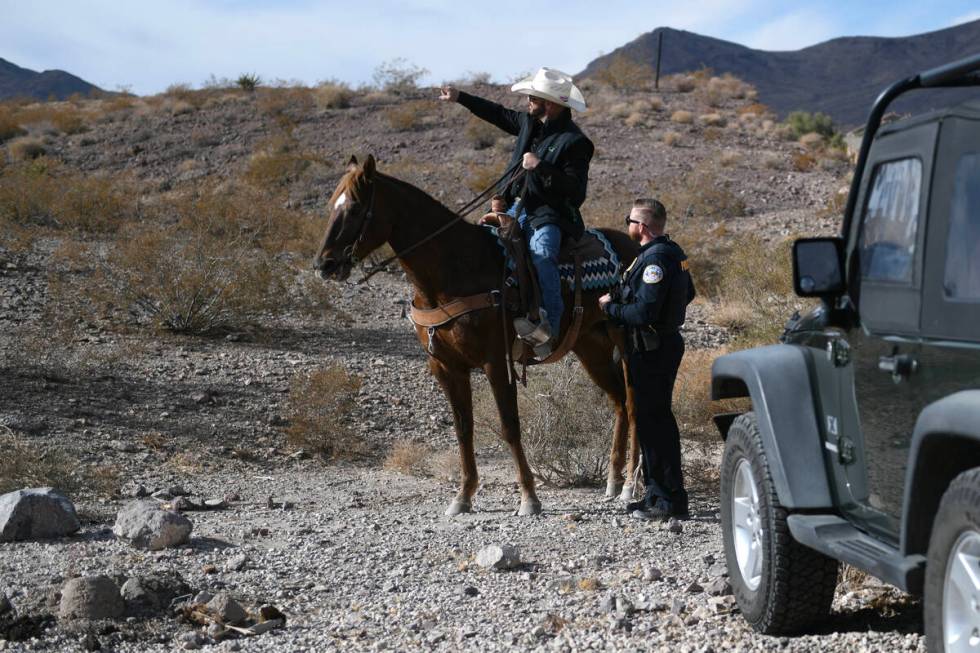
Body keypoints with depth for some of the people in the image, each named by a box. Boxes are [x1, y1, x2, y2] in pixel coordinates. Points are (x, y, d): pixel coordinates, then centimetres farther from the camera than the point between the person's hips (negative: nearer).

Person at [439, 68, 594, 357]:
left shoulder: (573, 142, -14)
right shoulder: (530, 123, 9)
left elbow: (575, 191, -18)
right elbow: (500, 115, 28)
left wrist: (541, 167, -25)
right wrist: (460, 98, 30)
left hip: (550, 216, -9)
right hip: (517, 209, 9)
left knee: (541, 255, -33)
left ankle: (550, 327, -31)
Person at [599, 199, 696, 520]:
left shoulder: (655, 259, -21)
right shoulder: (673, 252, 11)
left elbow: (643, 313, -27)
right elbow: (688, 294, 24)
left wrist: (611, 307, -11)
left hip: (652, 349, -10)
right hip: (667, 340, 10)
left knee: (653, 420, -5)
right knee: (651, 418, 16)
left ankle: (671, 499, -2)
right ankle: (658, 492, 24)